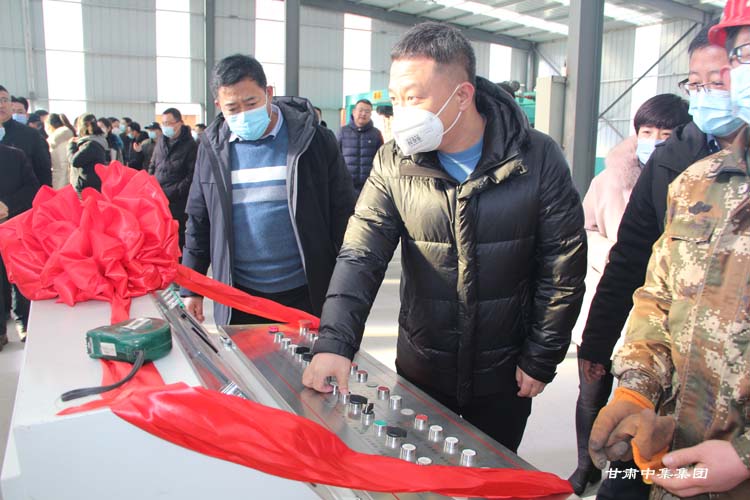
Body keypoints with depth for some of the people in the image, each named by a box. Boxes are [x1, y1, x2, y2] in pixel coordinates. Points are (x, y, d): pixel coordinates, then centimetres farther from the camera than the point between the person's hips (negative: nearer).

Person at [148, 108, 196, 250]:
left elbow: (191, 176, -11)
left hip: (177, 202, -6)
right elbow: (152, 166, 21)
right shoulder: (162, 141, 11)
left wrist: (172, 193, -15)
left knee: (177, 238, -1)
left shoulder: (190, 145, -6)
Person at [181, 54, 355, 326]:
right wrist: (191, 288, 9)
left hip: (305, 294, -2)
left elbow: (342, 213, -2)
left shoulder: (313, 139, -5)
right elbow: (198, 222, 11)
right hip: (238, 298, 3)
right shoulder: (213, 148, 4)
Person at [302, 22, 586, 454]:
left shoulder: (538, 159, -13)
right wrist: (335, 342, -27)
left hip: (504, 373, -1)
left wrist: (541, 360, -6)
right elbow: (360, 257, -14)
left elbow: (563, 269, -8)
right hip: (421, 369, 2)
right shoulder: (394, 163, -9)